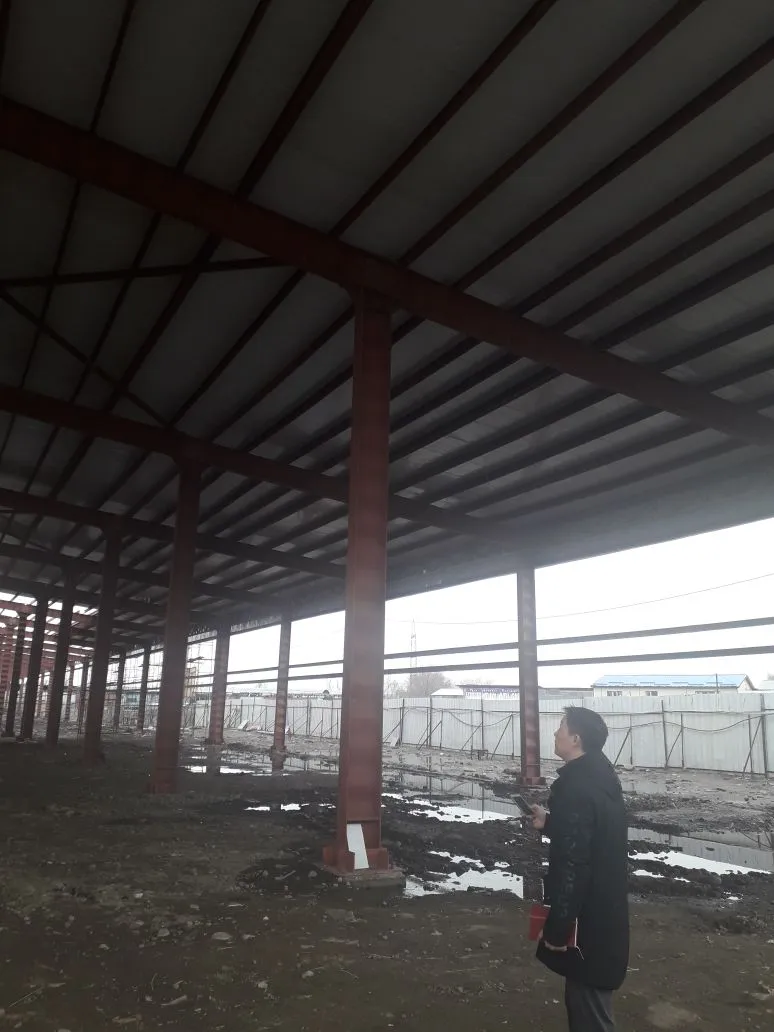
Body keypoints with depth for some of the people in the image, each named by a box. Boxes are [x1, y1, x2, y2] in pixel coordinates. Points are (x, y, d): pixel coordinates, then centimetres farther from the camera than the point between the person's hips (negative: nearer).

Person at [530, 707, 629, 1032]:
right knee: (587, 999, 24)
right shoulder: (600, 777, 5)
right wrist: (550, 823, 13)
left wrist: (557, 927, -20)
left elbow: (571, 863, -26)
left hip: (587, 917, -9)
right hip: (604, 910, 9)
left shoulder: (574, 787, -26)